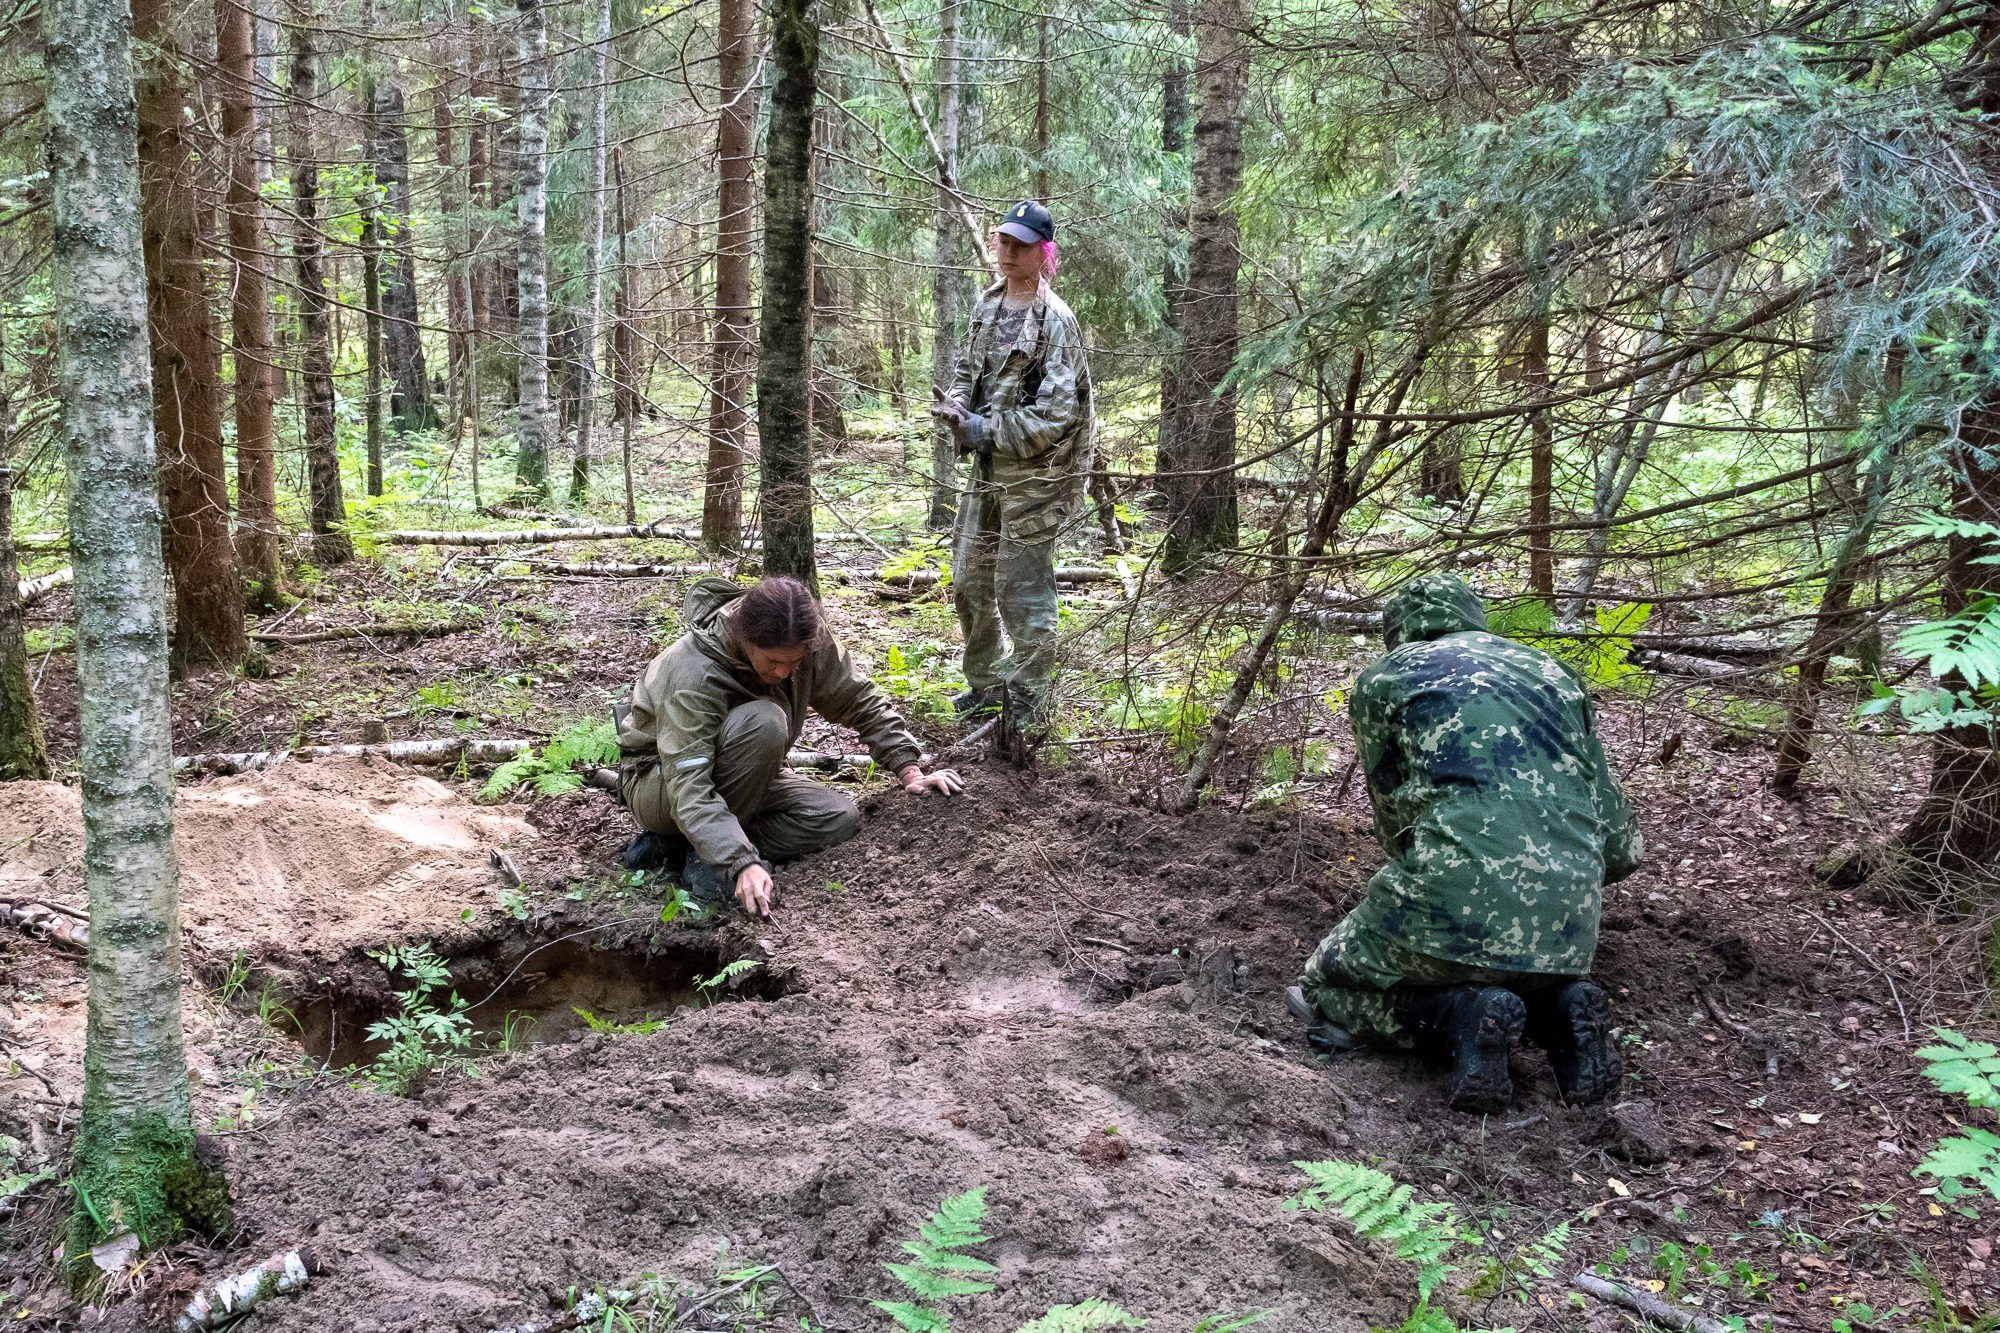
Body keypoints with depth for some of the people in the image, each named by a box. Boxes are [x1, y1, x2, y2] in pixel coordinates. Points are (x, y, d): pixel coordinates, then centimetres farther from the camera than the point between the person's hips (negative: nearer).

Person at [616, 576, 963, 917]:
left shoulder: (803, 642, -17)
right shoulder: (694, 677, -35)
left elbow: (860, 700, -3)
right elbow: (688, 790, -41)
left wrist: (909, 771, -11)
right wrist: (742, 863, -52)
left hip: (738, 776, 8)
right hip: (658, 784, -7)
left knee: (840, 819, -15)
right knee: (764, 721, -34)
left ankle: (672, 843, -10)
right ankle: (709, 857, -19)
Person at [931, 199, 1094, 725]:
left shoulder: (1054, 321, -16)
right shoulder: (988, 303, 8)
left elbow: (1053, 415, -21)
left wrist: (983, 430, -19)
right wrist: (956, 405, -4)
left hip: (1035, 475, -8)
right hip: (988, 467, 8)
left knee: (1021, 591, -2)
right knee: (969, 582, 16)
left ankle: (1027, 704, 10)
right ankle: (986, 685, 33)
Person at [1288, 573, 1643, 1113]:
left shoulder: (1384, 678, 12)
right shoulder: (1551, 671, 21)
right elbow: (1618, 845, 21)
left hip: (1455, 897, -5)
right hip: (1568, 928, 5)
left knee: (1323, 991, 19)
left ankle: (1462, 1015, -5)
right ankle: (1557, 1006, 5)